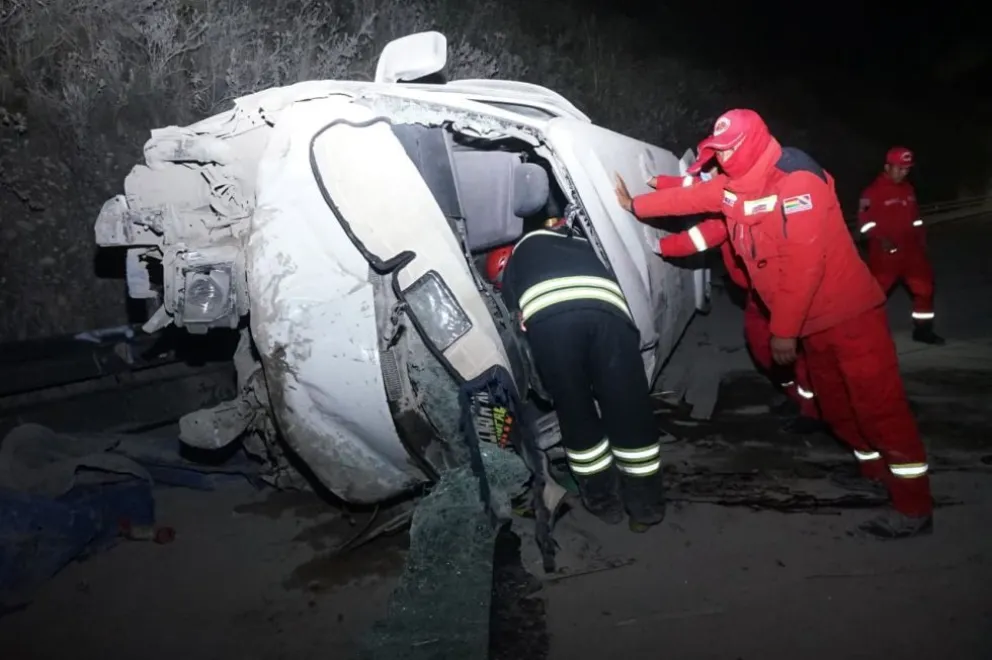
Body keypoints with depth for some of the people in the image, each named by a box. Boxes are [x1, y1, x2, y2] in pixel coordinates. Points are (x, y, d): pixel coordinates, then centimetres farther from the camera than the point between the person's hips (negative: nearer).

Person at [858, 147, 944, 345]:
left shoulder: (908, 189, 13)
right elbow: (865, 221, -14)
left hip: (909, 249, 7)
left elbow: (915, 217, 22)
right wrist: (881, 239, -24)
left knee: (925, 286, 8)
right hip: (884, 253, -7)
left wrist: (921, 238, 16)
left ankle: (923, 329, 20)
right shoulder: (874, 191, -11)